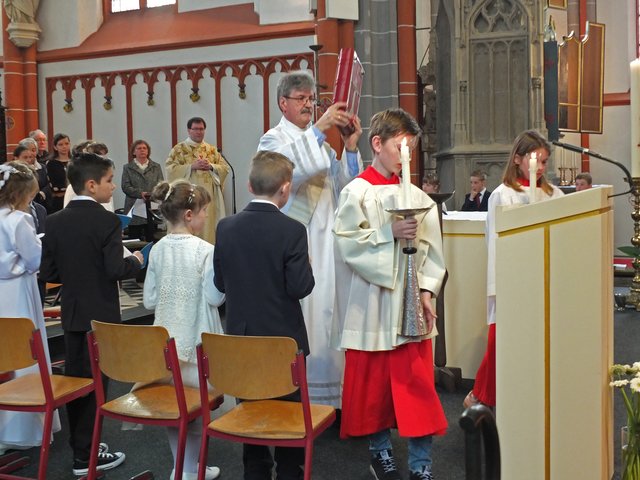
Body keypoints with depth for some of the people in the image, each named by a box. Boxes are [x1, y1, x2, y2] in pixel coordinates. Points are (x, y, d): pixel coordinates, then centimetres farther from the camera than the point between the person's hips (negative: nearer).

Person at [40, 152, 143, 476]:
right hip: (100, 315, -6)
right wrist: (135, 261, -2)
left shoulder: (54, 222, 1)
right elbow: (116, 271, -21)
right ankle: (86, 456, 10)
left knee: (75, 377, 15)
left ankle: (81, 445, 27)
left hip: (71, 313, 6)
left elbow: (48, 273, 1)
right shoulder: (107, 221, -16)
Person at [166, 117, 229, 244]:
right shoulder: (179, 149, 5)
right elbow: (171, 169, -6)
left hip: (209, 196, 3)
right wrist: (191, 166, -14)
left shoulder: (212, 150, 15)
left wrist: (211, 166, -9)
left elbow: (225, 168, 9)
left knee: (209, 226, 0)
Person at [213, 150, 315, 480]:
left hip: (241, 335, 4)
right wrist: (306, 265, 1)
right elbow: (300, 287, -17)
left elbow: (220, 282, 2)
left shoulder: (226, 227, -3)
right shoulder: (292, 231, -17)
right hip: (283, 338, -4)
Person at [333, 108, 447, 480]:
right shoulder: (357, 192, -5)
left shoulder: (417, 196, 5)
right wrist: (390, 233, -18)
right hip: (372, 304, -2)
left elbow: (432, 249, 6)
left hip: (410, 303, 3)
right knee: (373, 382, 10)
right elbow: (347, 241, -13)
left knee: (418, 383, 3)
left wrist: (427, 290, -3)